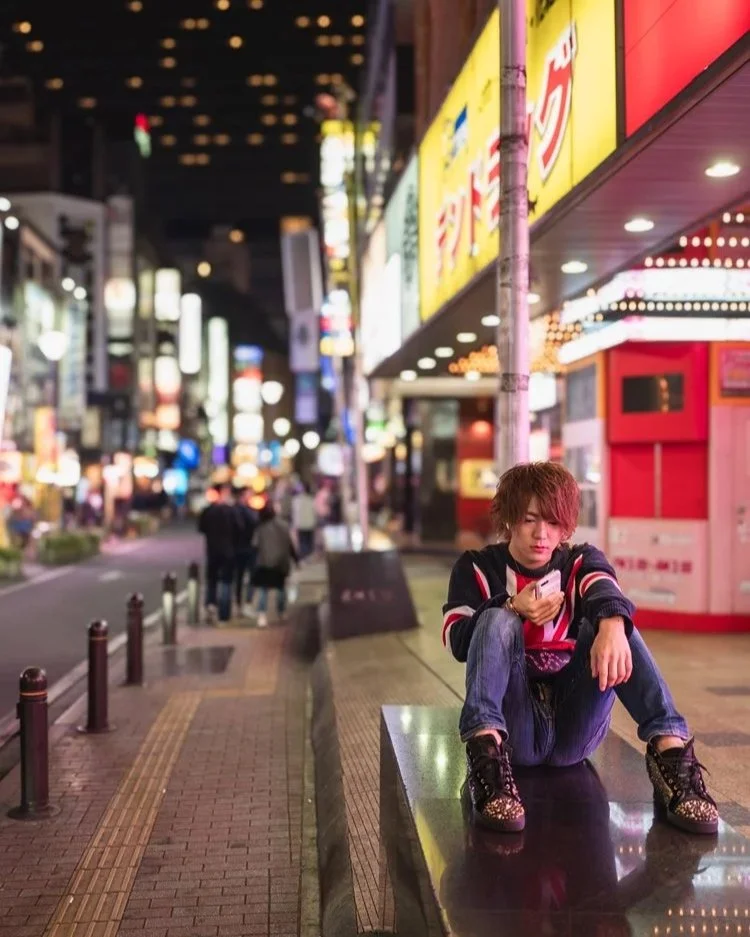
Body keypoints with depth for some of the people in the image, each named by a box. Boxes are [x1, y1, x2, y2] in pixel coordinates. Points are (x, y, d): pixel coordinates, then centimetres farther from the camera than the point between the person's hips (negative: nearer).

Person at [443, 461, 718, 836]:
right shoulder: (477, 568, 11)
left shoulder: (581, 562, 12)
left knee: (608, 618, -18)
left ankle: (670, 748, -35)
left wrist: (612, 625, -38)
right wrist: (512, 608, -21)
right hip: (514, 730, -1)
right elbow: (457, 641, -5)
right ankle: (486, 748, -47)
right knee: (497, 618, -23)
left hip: (574, 733, 1)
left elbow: (604, 590, -14)